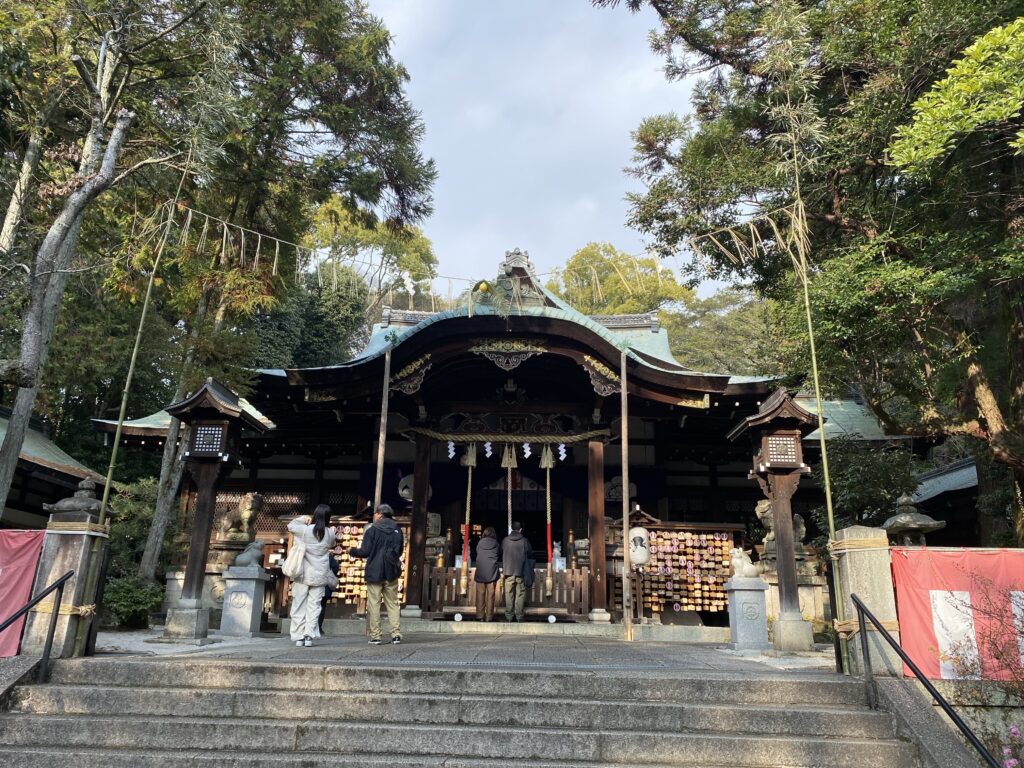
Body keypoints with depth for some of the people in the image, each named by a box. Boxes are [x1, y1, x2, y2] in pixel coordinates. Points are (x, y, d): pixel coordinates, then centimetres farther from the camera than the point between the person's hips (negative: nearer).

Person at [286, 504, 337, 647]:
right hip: (319, 576, 1)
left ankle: (299, 637, 9)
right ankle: (309, 635, -1)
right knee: (314, 606, 6)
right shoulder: (330, 534, -4)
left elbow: (290, 525, 7)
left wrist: (303, 518, 12)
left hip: (303, 575, -1)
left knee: (299, 606, 8)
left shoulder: (305, 530, -10)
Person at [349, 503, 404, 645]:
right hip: (391, 573, 4)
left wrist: (353, 551, 9)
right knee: (393, 604, 8)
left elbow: (364, 552, -9)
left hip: (374, 573, -4)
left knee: (374, 604, 2)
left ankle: (375, 636, 1)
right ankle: (396, 634, 2)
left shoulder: (372, 530, -7)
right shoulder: (397, 531, 7)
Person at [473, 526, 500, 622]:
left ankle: (480, 616, 7)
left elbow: (477, 554, 11)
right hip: (492, 573, -1)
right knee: (490, 595, 4)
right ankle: (489, 616, 3)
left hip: (480, 573, 1)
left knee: (480, 595, 7)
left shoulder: (479, 544, -1)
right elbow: (499, 555, 8)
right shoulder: (496, 544, -3)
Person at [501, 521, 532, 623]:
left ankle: (509, 616, 7)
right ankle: (519, 616, 4)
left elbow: (501, 553, 11)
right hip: (521, 571, -1)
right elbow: (530, 554, 5)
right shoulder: (524, 541, -4)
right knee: (520, 594, 5)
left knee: (509, 594, 5)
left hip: (508, 570, 1)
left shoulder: (505, 540, 0)